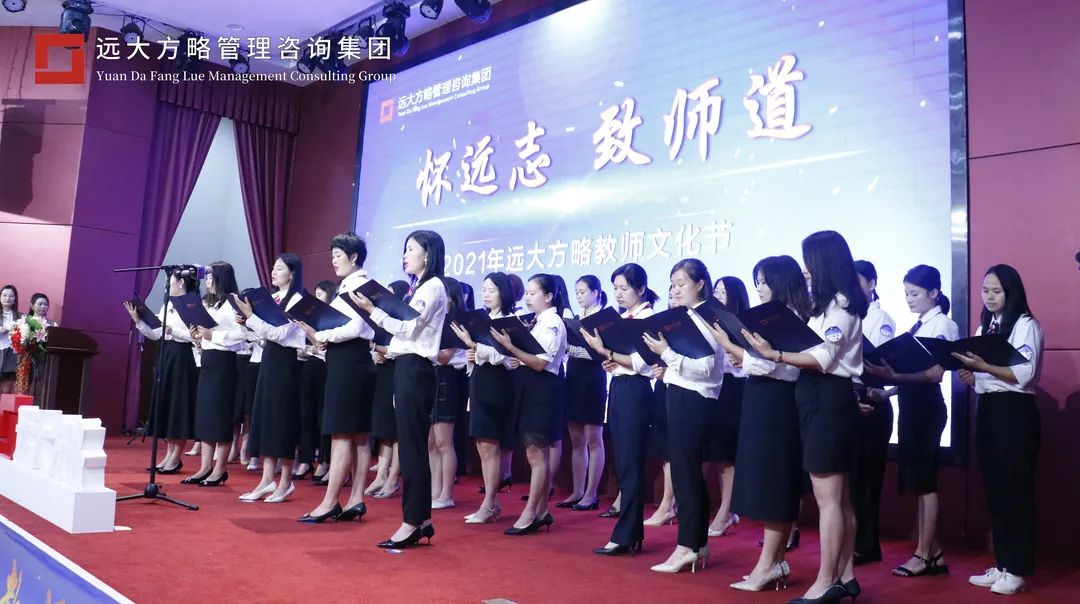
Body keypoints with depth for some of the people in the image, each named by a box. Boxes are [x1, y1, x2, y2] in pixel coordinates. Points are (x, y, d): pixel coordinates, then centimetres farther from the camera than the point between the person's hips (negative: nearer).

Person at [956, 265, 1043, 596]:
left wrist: (983, 366, -24)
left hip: (1014, 411, -7)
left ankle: (1017, 570, 5)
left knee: (1015, 489, -2)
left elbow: (1023, 374, -17)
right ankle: (1001, 564, 18)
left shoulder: (1025, 325, -6)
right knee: (994, 489, 10)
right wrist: (970, 376, -1)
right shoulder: (984, 327, 16)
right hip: (986, 410, 8)